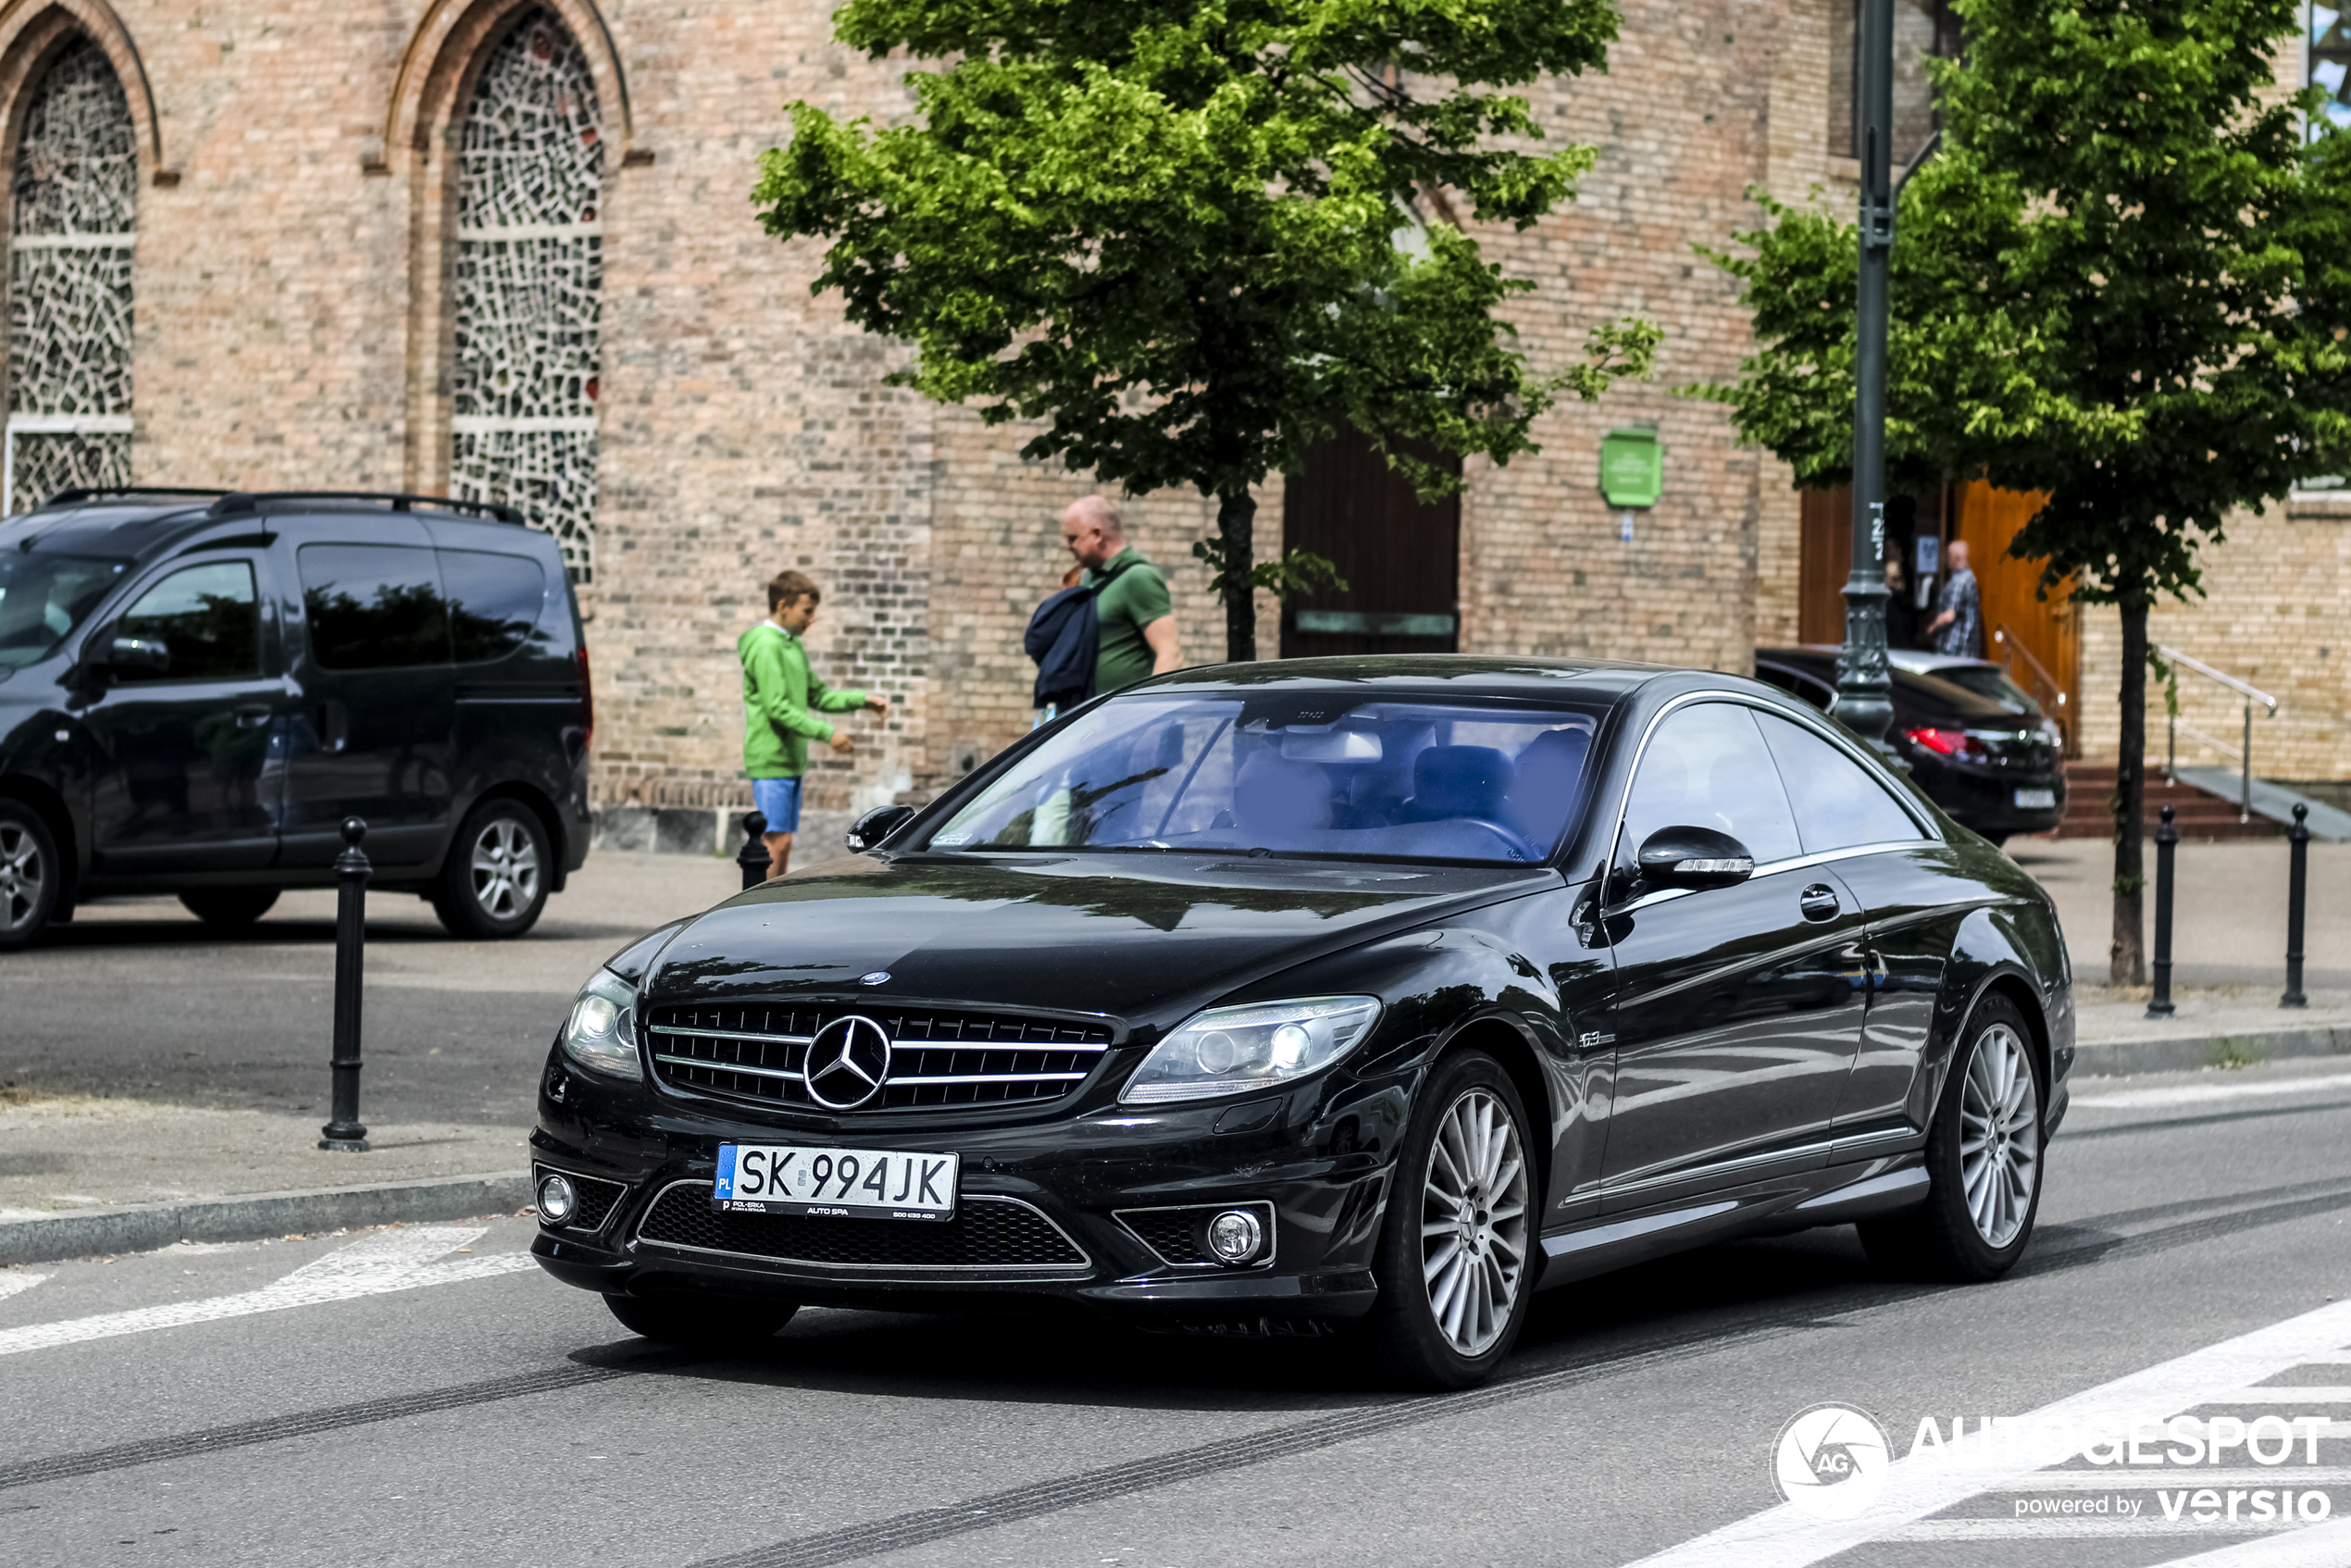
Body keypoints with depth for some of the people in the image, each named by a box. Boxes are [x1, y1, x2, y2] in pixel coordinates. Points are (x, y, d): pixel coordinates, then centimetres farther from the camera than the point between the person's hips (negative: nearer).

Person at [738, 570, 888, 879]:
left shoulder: (792, 645, 17)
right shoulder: (765, 646, -14)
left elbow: (818, 696, 21)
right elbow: (778, 709, -20)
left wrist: (863, 700, 9)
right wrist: (827, 734, -21)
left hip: (791, 760, 9)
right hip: (770, 761, -9)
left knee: (781, 845, 9)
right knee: (776, 842, -12)